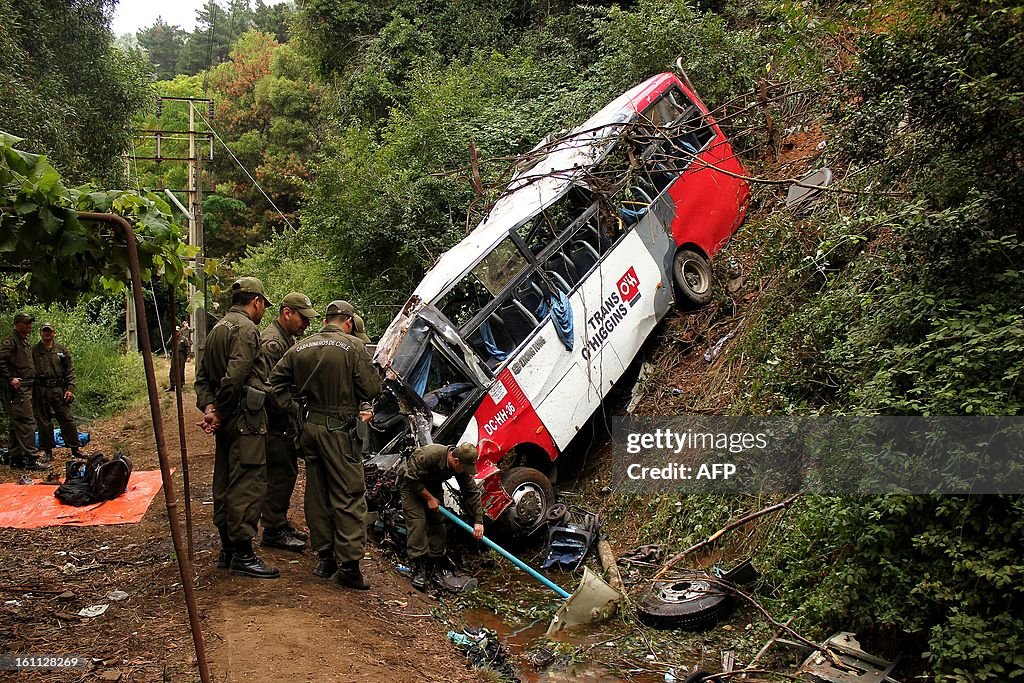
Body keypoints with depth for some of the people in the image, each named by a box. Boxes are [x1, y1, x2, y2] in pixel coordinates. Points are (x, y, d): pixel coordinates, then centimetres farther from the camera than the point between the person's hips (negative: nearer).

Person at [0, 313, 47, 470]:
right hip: (17, 389, -10)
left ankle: (16, 458, 18)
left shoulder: (25, 342, 20)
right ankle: (31, 458, -10)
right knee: (27, 422, -11)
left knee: (17, 424, 13)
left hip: (25, 389, 10)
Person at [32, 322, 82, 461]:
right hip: (41, 391, 0)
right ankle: (48, 451, 14)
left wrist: (70, 389, -1)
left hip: (59, 389, 1)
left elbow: (70, 370, 7)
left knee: (67, 419, 0)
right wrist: (31, 391, -2)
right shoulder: (34, 351, 5)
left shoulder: (62, 350, 9)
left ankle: (74, 449, 8)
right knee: (43, 421, 5)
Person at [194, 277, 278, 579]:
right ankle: (242, 554, -3)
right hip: (246, 419, -10)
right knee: (248, 483, -6)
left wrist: (208, 407, 1)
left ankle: (227, 548, 24)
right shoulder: (246, 329, -12)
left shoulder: (218, 328, 19)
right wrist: (220, 412, -12)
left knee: (225, 483, 15)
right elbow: (234, 375, -23)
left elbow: (202, 376, 15)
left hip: (226, 421, 10)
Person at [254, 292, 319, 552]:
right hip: (275, 422, -10)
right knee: (280, 474, -5)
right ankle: (273, 531, 4)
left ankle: (281, 523, 27)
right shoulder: (271, 342, -18)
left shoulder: (289, 339, 16)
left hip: (286, 420, 10)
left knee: (288, 471, 16)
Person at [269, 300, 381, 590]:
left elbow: (276, 381, 10)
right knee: (349, 495, -2)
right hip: (338, 429, -6)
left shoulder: (300, 348, 8)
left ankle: (324, 557, 23)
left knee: (317, 493, 15)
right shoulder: (352, 346, -10)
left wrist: (294, 409, 11)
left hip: (310, 427, 6)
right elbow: (372, 388, -11)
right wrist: (358, 404, 9)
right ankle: (348, 563, -3)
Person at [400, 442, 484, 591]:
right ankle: (418, 569, -14)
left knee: (437, 523, 1)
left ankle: (433, 566, 11)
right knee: (417, 523, -17)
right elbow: (412, 478, -28)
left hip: (433, 487, 6)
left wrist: (478, 521, -16)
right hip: (412, 485, -6)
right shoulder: (429, 455, -38)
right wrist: (429, 498, -23)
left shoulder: (462, 467, -19)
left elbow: (472, 492, -13)